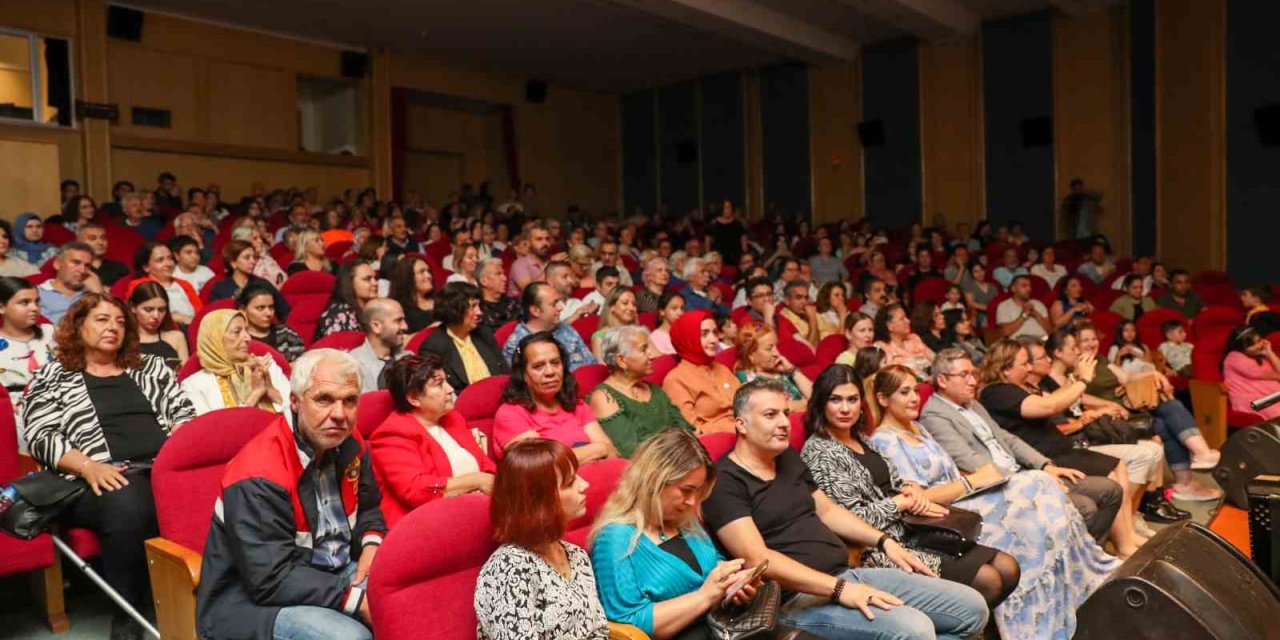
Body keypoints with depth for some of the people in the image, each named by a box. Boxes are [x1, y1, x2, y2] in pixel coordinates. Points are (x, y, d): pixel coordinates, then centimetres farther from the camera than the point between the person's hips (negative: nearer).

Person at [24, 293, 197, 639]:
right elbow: (42, 438, 4)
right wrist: (90, 466, -13)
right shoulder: (52, 378, 16)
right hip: (100, 481, -2)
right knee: (126, 505, -39)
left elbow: (185, 413, 17)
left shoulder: (151, 367, 24)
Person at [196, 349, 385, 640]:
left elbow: (368, 507, 15)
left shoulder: (348, 445, -1)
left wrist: (372, 545, -6)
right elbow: (273, 581, -28)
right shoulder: (259, 477, -24)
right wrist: (359, 600, -31)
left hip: (330, 574, 7)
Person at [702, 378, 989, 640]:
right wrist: (838, 589, -24)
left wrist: (884, 541, 13)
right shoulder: (725, 482, -12)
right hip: (798, 597, -9)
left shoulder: (789, 458, 15)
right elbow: (757, 558, -21)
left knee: (973, 608, 4)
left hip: (848, 574, 9)